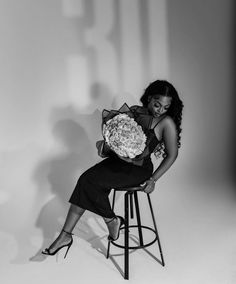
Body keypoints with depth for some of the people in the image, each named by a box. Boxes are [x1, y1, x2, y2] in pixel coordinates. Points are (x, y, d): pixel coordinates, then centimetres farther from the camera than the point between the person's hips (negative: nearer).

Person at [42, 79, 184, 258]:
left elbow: (172, 155, -5)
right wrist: (105, 143, -4)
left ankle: (111, 220, 0)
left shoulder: (167, 122, -9)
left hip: (139, 168, -6)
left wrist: (153, 179, -10)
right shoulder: (133, 111, 7)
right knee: (86, 179, -17)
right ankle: (65, 235, -9)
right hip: (117, 160, 6)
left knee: (90, 181, -22)